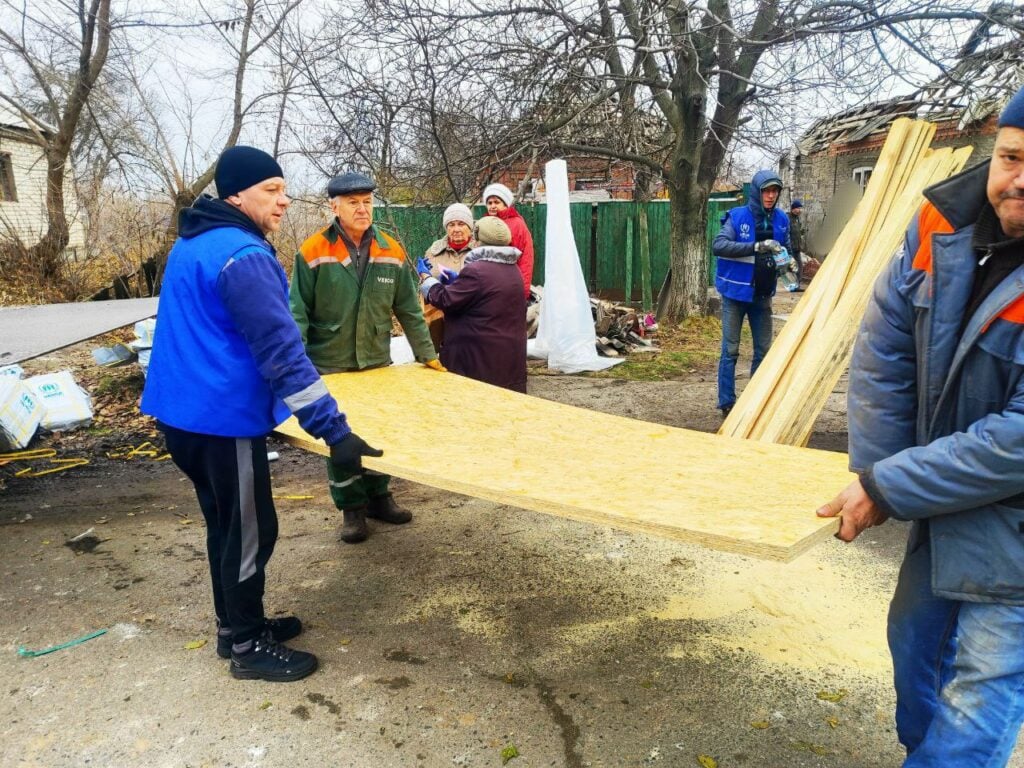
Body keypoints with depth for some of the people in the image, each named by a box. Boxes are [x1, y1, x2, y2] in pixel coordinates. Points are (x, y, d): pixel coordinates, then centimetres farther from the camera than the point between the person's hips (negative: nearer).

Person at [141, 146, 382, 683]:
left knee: (226, 525, 21)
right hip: (222, 418, -10)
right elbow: (281, 352, -26)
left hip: (182, 409, 10)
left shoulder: (192, 244, 13)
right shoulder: (243, 256, -20)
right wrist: (335, 430, -27)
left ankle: (236, 625, 36)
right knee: (250, 532, 4)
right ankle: (248, 647, 20)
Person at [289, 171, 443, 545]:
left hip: (378, 363, 3)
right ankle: (352, 508, 20)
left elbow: (409, 311, 5)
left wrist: (427, 355, 7)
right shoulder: (313, 253, -11)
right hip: (330, 367, -3)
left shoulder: (391, 252, -1)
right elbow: (298, 313, -10)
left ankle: (378, 497, 31)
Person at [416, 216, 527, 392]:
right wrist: (458, 281, 22)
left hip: (479, 359, -8)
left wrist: (426, 277, 4)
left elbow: (445, 300, -12)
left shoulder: (476, 270, -17)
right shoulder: (513, 270, 11)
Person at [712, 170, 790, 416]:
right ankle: (727, 403, 7)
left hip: (762, 294, 5)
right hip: (735, 293, -5)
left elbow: (785, 249, 17)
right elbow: (718, 245, -24)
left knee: (763, 349, 9)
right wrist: (756, 247, -32)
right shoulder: (738, 216, -11)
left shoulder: (781, 219, 3)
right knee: (731, 350, -1)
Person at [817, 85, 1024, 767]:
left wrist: (888, 488, -24)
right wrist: (879, 477, -8)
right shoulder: (945, 223, -10)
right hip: (946, 505, 6)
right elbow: (884, 350, -6)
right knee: (914, 641, 23)